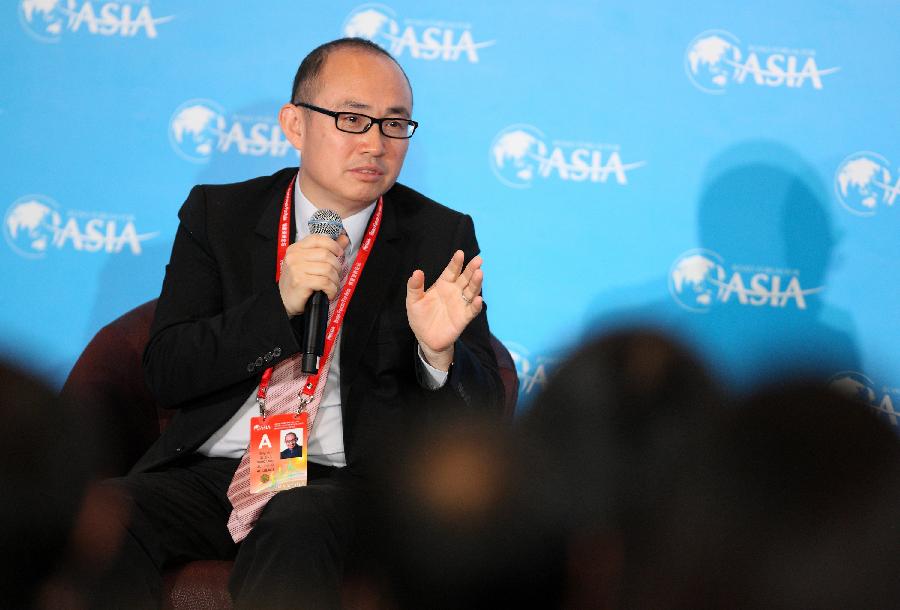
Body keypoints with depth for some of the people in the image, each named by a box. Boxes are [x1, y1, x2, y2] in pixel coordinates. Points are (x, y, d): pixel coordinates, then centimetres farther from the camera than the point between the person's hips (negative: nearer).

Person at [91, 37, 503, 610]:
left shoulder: (443, 237, 7)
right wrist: (279, 304, -14)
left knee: (293, 528, -37)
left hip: (345, 478, -2)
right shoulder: (217, 213, 10)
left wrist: (439, 353, -19)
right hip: (209, 470, 2)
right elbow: (166, 373, 1)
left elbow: (483, 408, 4)